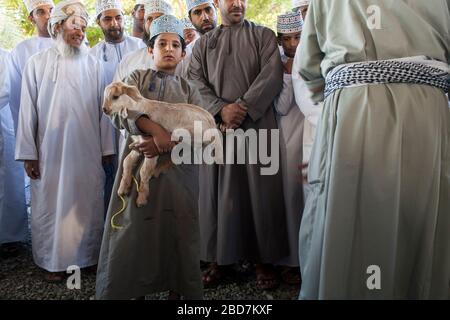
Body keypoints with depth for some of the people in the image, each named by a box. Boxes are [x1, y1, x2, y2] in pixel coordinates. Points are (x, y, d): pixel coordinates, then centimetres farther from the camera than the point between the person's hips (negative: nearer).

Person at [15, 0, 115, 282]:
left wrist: (106, 148, 2)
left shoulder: (93, 64, 5)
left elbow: (102, 109, 4)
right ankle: (54, 261, 21)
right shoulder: (38, 63, 3)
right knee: (52, 206, 7)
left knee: (88, 205, 7)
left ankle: (90, 256, 22)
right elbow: (28, 110, 1)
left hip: (88, 151, 1)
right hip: (50, 151, 0)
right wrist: (28, 154, -3)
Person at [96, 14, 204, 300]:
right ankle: (131, 287, 18)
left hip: (178, 167, 1)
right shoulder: (137, 78, 10)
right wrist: (157, 130, -24)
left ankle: (177, 289, 17)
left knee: (177, 229, 2)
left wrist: (166, 144, -18)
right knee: (135, 229, 0)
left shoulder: (189, 90, 12)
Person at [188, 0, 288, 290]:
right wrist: (221, 109, -12)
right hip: (217, 126, 2)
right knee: (219, 192, 2)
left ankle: (264, 259, 9)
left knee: (261, 191, -2)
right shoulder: (203, 43, 18)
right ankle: (219, 257, 13)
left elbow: (272, 75, -3)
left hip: (258, 125, -1)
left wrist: (243, 108, -13)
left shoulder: (264, 36, 12)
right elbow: (196, 81, 5)